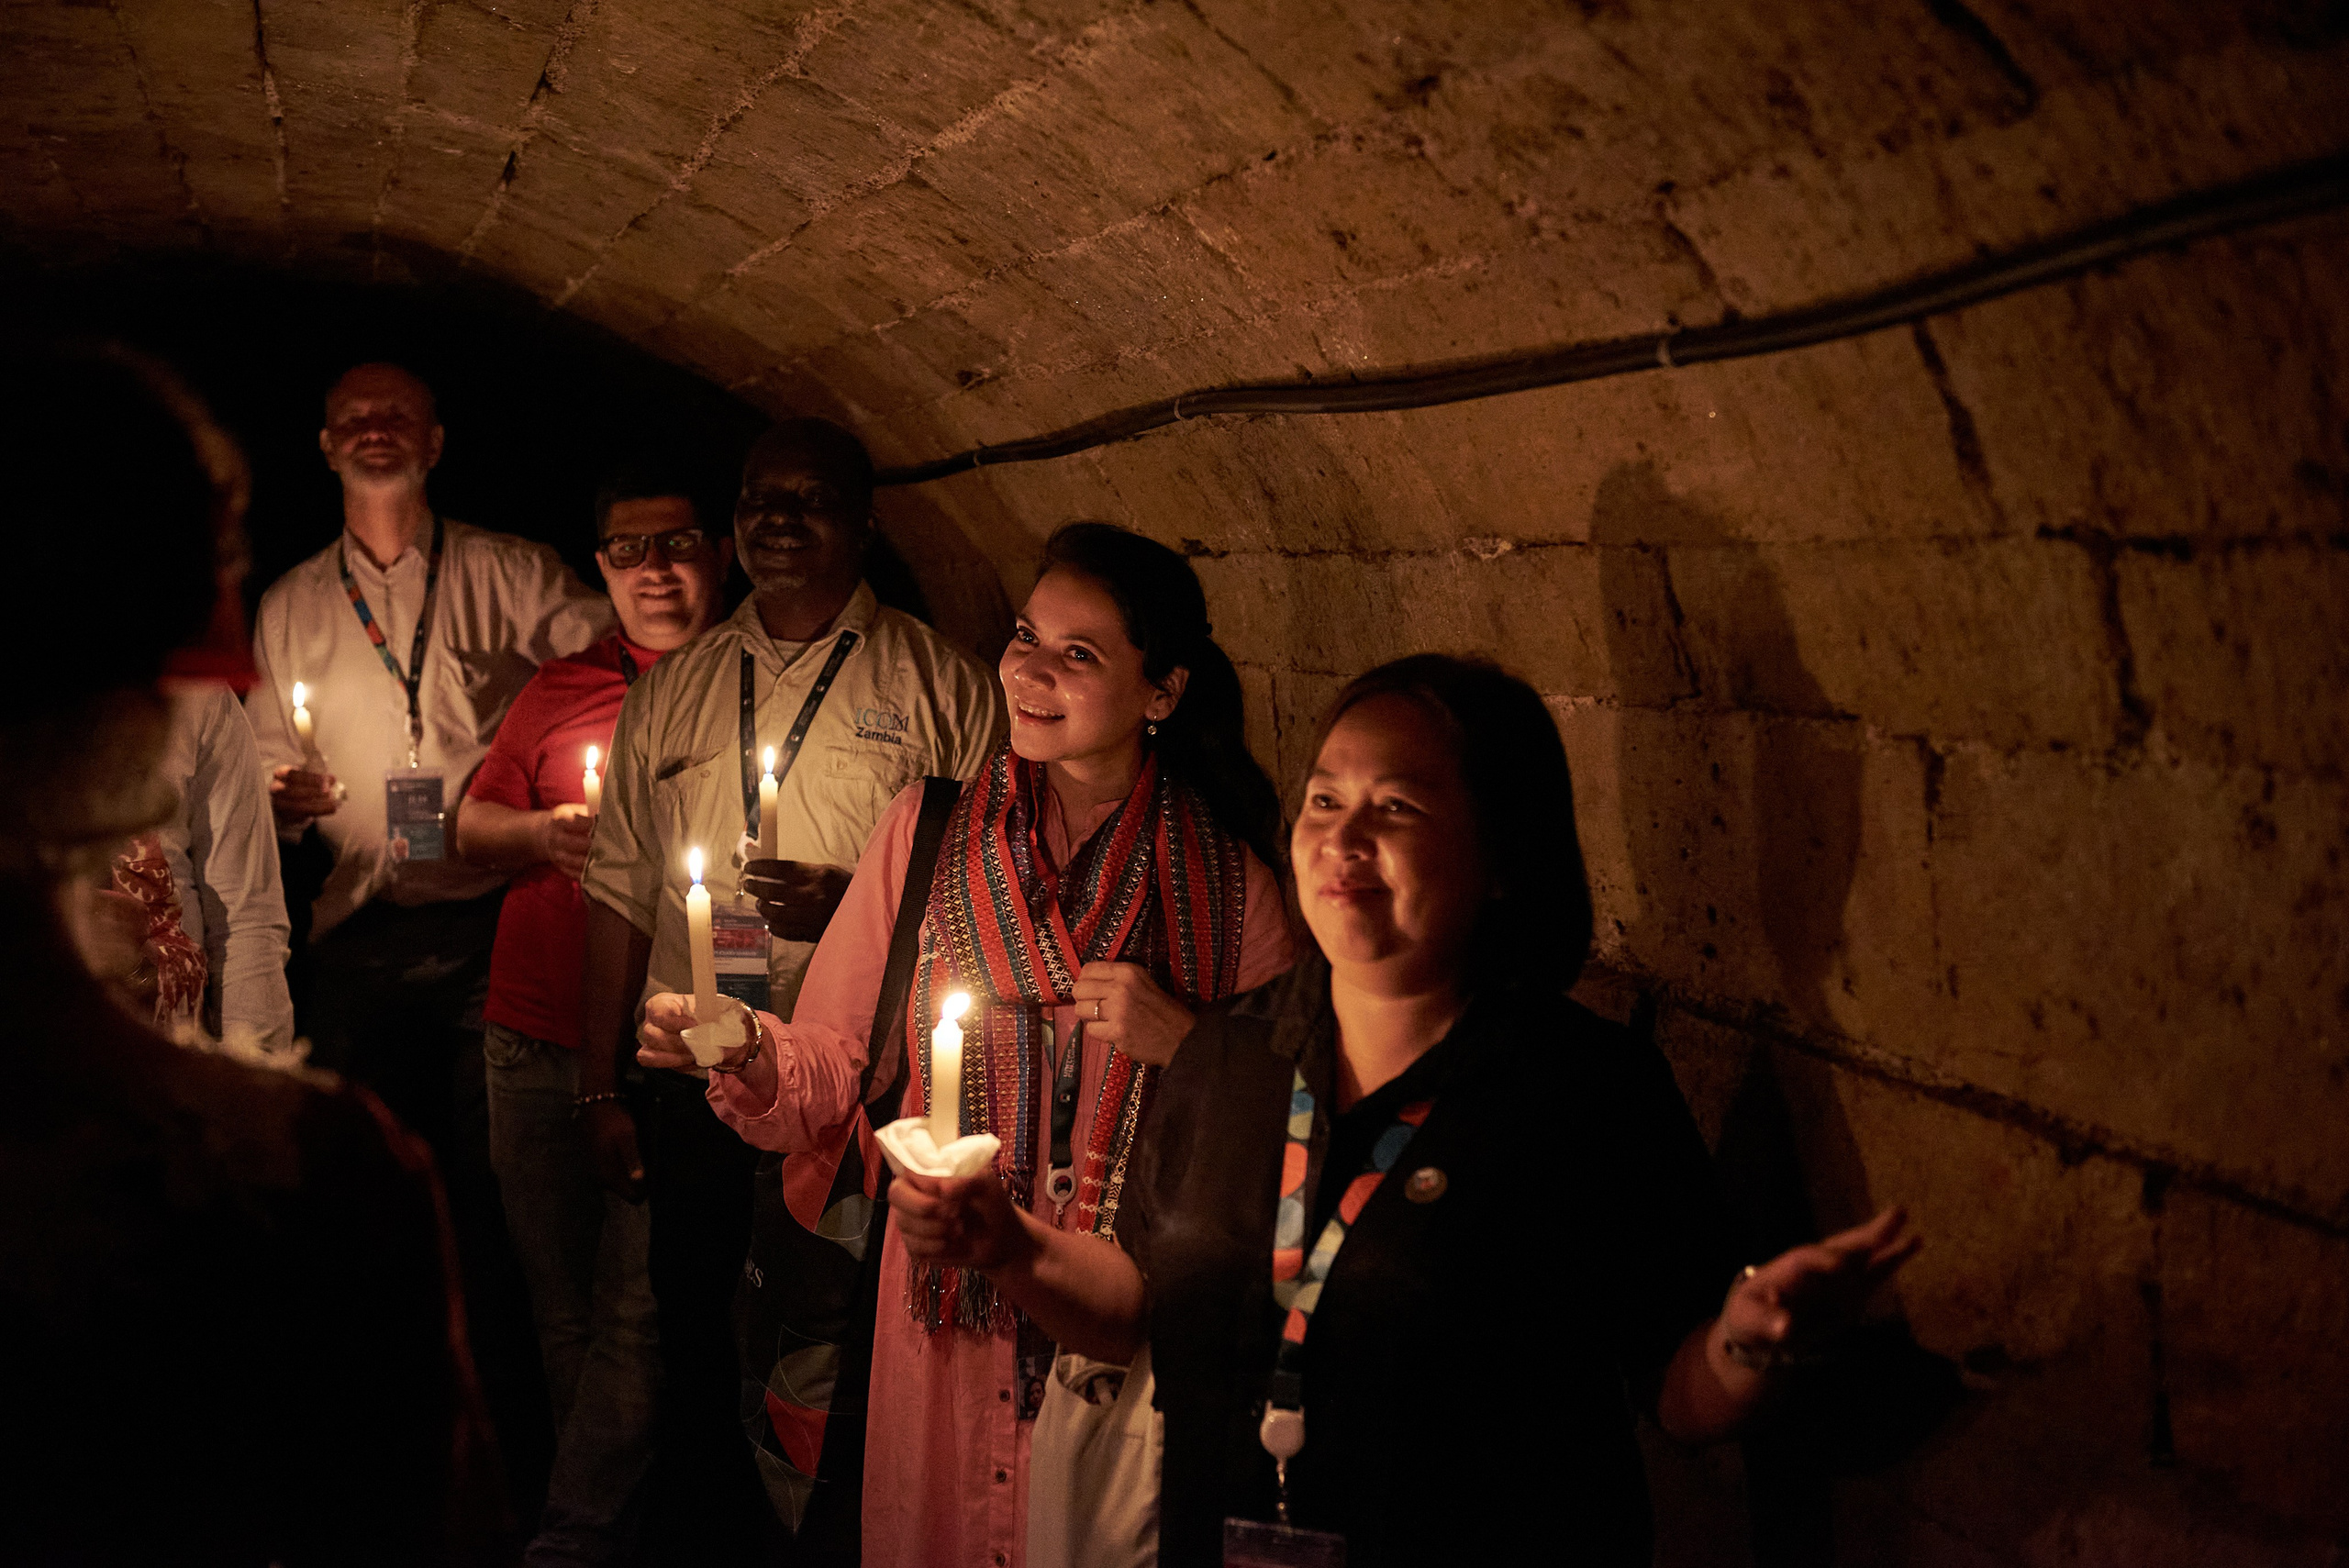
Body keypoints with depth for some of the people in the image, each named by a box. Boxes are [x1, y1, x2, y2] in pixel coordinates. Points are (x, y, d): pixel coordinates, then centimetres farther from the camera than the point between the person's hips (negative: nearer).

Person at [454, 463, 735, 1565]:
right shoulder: (558, 688, 14)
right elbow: (471, 828, 19)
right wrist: (545, 832, -1)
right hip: (532, 1040, 5)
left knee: (633, 1307, -6)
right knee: (560, 1303, 13)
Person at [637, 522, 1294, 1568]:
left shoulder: (1228, 881, -4)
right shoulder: (930, 828, -1)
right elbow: (834, 1060, 1)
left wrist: (1186, 1041, -15)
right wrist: (753, 1058, -19)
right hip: (951, 1305, 1)